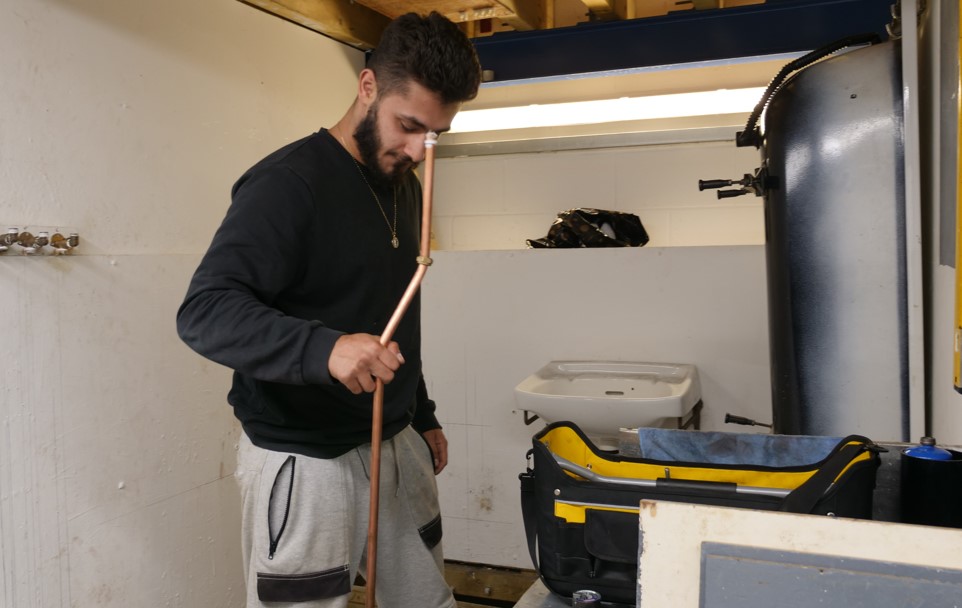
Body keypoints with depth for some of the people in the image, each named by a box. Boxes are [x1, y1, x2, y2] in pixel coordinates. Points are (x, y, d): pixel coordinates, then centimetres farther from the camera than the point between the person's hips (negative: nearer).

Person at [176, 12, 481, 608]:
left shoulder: (405, 186, 9)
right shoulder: (288, 181, -16)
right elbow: (204, 310, -24)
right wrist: (324, 348, -39)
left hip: (397, 445, 8)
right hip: (305, 462, -7)